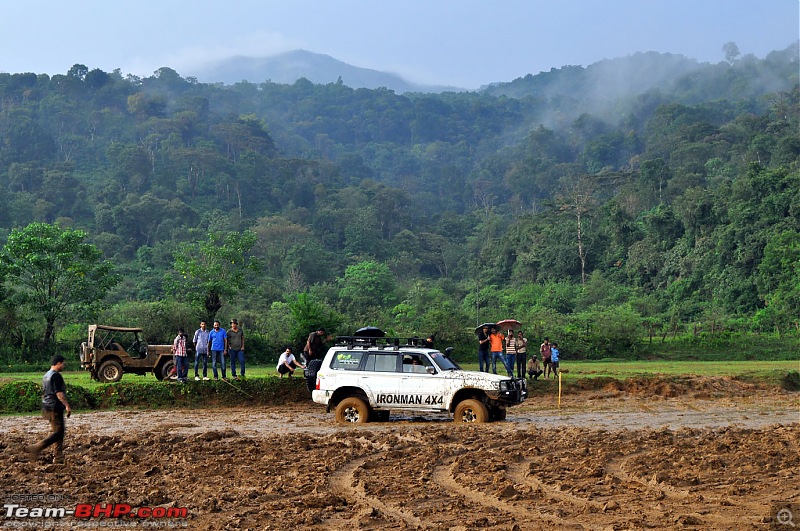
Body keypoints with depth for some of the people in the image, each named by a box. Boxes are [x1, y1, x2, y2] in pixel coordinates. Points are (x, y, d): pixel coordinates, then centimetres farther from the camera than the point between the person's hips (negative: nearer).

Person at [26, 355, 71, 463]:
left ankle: (58, 457, 12)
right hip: (55, 408, -10)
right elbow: (59, 393, -22)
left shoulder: (46, 375, 16)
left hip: (47, 407, 10)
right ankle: (36, 448, -15)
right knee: (58, 432, -9)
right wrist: (67, 406, -20)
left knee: (57, 431, 12)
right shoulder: (56, 376, -15)